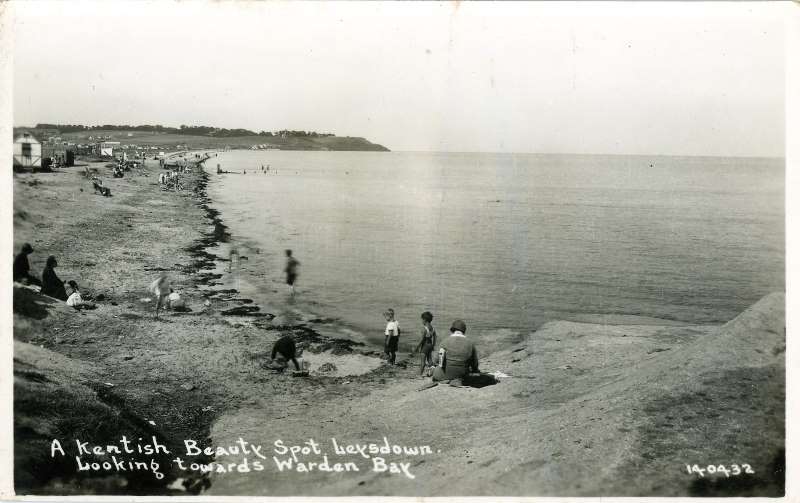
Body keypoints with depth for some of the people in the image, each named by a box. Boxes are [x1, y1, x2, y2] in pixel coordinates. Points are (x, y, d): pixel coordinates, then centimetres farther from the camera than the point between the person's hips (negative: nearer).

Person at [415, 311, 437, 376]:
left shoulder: (424, 328, -17)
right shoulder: (432, 328, 5)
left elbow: (422, 339, -18)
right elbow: (434, 338, 10)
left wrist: (417, 347, -11)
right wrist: (433, 346, 21)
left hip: (425, 345, -7)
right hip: (430, 345, 7)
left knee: (423, 361, -3)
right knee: (430, 360, 14)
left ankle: (420, 374, -1)